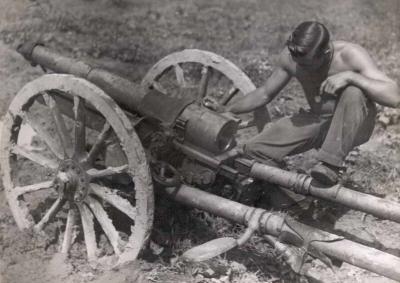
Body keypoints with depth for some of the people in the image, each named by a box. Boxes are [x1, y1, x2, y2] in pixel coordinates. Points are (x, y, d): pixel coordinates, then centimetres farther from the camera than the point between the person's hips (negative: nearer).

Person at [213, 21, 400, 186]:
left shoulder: (350, 55, -24)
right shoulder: (289, 57, -12)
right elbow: (265, 93, 5)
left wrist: (351, 76, -41)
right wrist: (226, 112, 0)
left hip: (353, 126, -4)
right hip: (317, 123, 4)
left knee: (353, 93, -38)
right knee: (253, 151, -13)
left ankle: (331, 164, -27)